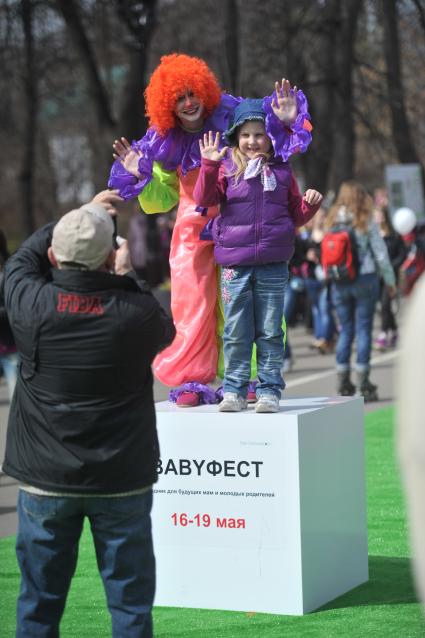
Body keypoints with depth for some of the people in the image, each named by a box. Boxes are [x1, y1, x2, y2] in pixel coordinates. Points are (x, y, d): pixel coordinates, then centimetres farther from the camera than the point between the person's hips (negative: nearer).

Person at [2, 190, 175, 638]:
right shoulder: (136, 312, -15)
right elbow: (165, 330, 10)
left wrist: (84, 214, 21)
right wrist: (125, 278, 15)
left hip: (45, 482, 1)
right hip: (122, 482, -1)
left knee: (40, 598, 12)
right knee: (130, 594, 9)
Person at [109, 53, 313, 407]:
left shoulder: (229, 114, -9)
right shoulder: (165, 141, 0)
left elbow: (265, 141, 3)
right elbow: (162, 199, 9)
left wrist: (286, 122, -16)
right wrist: (140, 176, -8)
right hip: (194, 228, 2)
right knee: (193, 301, -4)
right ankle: (194, 381, 1)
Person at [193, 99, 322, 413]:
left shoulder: (282, 171, 10)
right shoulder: (227, 169, 4)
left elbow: (296, 216, 18)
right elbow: (204, 198, -10)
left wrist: (310, 204, -2)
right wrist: (209, 165, -21)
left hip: (273, 266, 1)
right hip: (235, 265, -1)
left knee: (270, 333, 4)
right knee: (236, 332, 4)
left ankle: (269, 390, 11)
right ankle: (234, 390, 12)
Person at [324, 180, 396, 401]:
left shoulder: (332, 222, 4)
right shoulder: (366, 222, -5)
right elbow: (380, 253, -3)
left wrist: (328, 276, 13)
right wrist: (390, 279, 5)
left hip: (339, 284, 3)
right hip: (364, 279, -3)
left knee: (345, 330, 10)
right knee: (363, 329, 0)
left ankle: (343, 382, 7)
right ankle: (363, 383, -2)